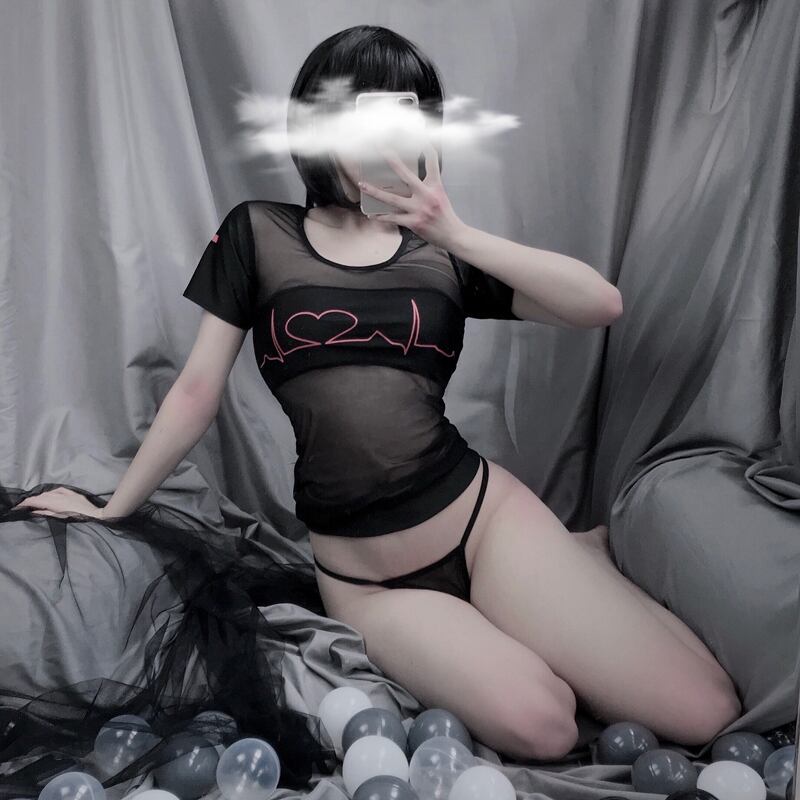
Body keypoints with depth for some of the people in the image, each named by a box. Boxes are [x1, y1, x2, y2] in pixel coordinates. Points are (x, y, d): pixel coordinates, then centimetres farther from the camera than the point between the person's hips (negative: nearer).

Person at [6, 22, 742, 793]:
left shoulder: (442, 250, 3)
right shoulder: (257, 234, 2)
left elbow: (602, 304, -8)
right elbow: (197, 390, 6)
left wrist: (459, 235, -20)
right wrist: (111, 508, 11)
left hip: (485, 515, 1)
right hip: (363, 577, 0)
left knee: (703, 713, -8)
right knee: (539, 726, -22)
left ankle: (585, 551, 20)